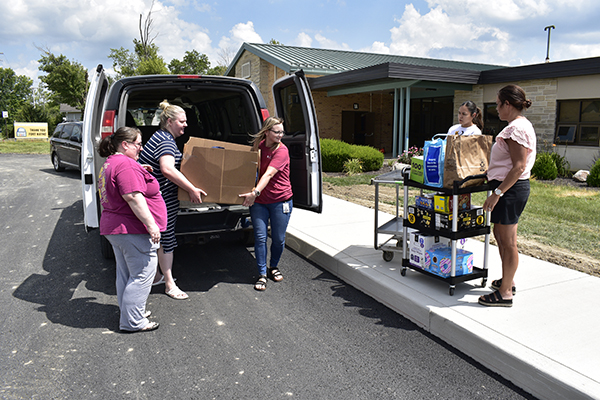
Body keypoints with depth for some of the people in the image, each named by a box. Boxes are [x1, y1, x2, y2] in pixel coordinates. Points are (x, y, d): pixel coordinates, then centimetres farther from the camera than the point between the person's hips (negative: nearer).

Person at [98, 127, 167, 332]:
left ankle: (131, 311, 31)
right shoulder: (126, 165, -18)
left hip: (113, 228, 11)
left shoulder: (109, 164, 16)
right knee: (142, 274, -3)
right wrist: (151, 224, -26)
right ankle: (133, 321, 2)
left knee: (125, 274, 19)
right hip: (132, 230, -11)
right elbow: (133, 197, -26)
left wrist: (140, 173, 23)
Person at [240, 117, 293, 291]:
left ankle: (273, 267, 32)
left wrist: (255, 192, -39)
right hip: (259, 201, 3)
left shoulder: (282, 151, -12)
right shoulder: (259, 145, 3)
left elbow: (269, 174, -26)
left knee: (278, 238, 6)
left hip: (280, 200, -3)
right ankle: (262, 274, 12)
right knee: (260, 237, -1)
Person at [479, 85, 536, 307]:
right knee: (500, 235, 19)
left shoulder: (517, 128, -17)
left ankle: (505, 293, 7)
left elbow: (519, 167, -23)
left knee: (508, 241, -3)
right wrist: (491, 183, 24)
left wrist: (497, 192, -23)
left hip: (510, 189, -11)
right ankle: (507, 281, 33)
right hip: (510, 188, 11)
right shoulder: (519, 125, 16)